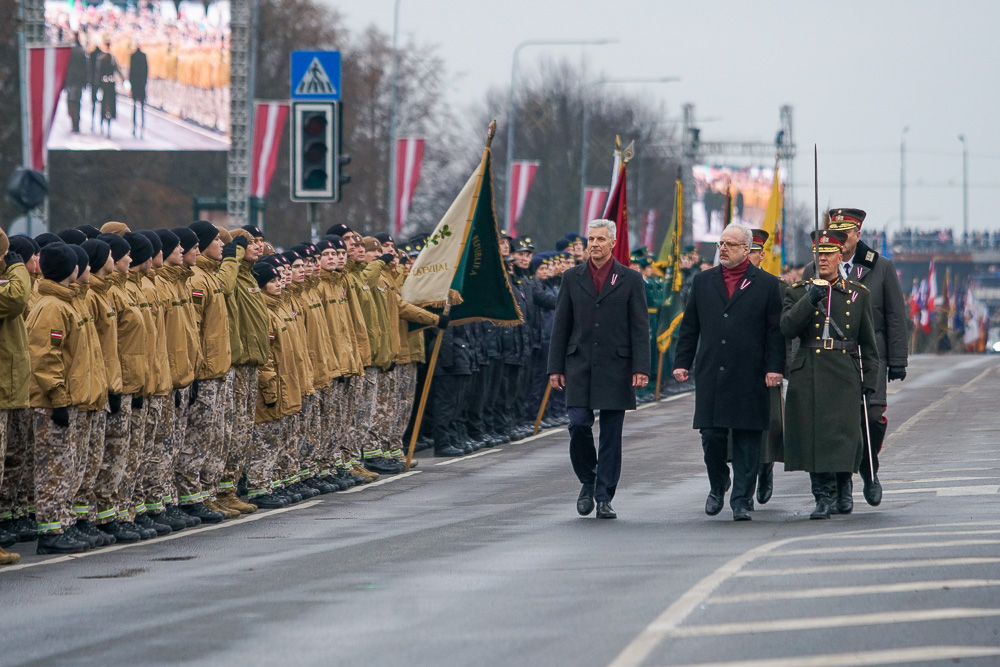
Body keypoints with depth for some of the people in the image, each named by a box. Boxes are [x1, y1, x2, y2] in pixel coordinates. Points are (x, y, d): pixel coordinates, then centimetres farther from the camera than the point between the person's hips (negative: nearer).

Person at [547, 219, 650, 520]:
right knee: (578, 425, -8)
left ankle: (604, 497, 6)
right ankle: (588, 481, 14)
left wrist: (640, 368, -8)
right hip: (579, 366, 1)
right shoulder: (572, 278, 9)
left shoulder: (630, 279, 4)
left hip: (615, 367, -1)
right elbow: (561, 325, 9)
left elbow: (640, 327, 1)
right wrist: (555, 367, 3)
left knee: (611, 434, 0)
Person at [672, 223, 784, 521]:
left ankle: (741, 501, 5)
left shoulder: (767, 284, 4)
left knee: (747, 440, -1)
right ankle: (718, 487, 24)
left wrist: (774, 368, -7)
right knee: (711, 436, 0)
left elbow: (775, 331, 1)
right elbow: (689, 327, 15)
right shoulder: (703, 282, 13)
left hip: (749, 379, -2)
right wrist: (682, 362, 7)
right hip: (710, 375, 2)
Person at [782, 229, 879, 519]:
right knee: (813, 435, -3)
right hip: (808, 374, 0)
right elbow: (787, 328, -7)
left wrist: (870, 379, 8)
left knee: (844, 435, -5)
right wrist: (809, 301, -18)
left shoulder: (858, 294, 9)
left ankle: (843, 486, 20)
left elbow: (868, 342, 12)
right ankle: (824, 495, 6)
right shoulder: (799, 292, 8)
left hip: (844, 375, 0)